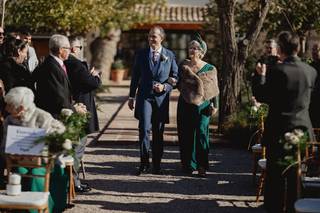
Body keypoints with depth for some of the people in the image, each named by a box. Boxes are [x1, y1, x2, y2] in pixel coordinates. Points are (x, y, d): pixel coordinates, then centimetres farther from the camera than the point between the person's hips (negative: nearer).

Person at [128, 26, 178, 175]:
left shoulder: (169, 55, 4)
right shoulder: (141, 54, 5)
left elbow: (175, 77, 6)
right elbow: (135, 76, 10)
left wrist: (165, 86, -12)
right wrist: (131, 97, 9)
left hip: (161, 97, 1)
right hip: (144, 97, -1)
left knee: (158, 133, 7)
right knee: (144, 129, -13)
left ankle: (157, 165, 16)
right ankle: (144, 163, -3)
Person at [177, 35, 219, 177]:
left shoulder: (210, 69, 2)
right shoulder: (183, 66, 9)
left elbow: (214, 89, 5)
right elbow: (178, 83, 12)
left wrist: (215, 105, -1)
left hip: (203, 105, -2)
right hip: (185, 105, 3)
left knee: (201, 132, -10)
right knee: (186, 134, 3)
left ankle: (202, 166, -5)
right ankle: (188, 164, 15)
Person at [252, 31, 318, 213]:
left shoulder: (276, 71, -15)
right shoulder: (311, 71, -1)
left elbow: (261, 97, -8)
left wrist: (261, 76, 6)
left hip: (278, 130, -4)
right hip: (302, 129, 4)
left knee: (276, 174, 5)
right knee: (297, 174, 12)